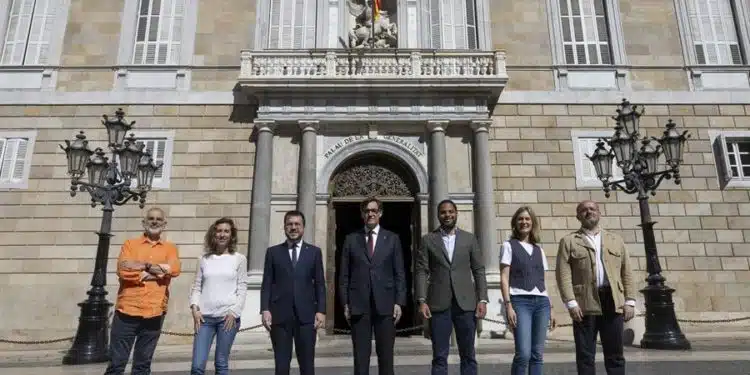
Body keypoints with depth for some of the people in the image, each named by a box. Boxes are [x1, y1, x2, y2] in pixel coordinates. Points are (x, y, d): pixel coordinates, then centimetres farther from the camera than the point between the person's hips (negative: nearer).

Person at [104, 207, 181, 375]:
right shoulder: (130, 244, 4)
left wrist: (143, 265, -13)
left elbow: (174, 269, -13)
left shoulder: (170, 248, 7)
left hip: (154, 313, 1)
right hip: (127, 311, -1)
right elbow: (123, 271, -12)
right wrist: (156, 271, -12)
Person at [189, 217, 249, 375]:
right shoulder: (204, 259, 10)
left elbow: (242, 289, 1)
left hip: (228, 316, -2)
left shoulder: (239, 259, 3)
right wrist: (194, 308, -3)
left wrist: (234, 312, -8)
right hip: (205, 316, 2)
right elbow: (196, 287, 11)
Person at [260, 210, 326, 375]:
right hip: (279, 315, 0)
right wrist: (265, 310, -5)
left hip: (306, 315, 0)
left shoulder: (314, 252, 9)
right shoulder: (273, 252, 9)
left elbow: (320, 284, 6)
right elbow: (266, 284, 6)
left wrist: (321, 310, -3)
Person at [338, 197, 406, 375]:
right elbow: (344, 274, 6)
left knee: (386, 354, 5)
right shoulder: (351, 239, 8)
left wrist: (399, 302, -3)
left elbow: (399, 274, 5)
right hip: (359, 305, 0)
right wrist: (345, 303, 0)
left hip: (385, 304, 0)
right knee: (360, 355, 4)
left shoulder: (392, 238, 8)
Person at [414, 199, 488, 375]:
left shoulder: (469, 238, 10)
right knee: (439, 356, 3)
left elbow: (479, 271, 7)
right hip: (438, 304, -1)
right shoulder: (428, 240, 6)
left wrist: (482, 299, -2)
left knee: (468, 355, 8)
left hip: (466, 303, 1)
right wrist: (422, 300, -10)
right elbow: (421, 272, 1)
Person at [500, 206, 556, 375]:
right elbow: (504, 278, -3)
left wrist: (550, 308, 13)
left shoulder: (539, 250, 17)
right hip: (520, 301, -5)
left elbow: (543, 281, 19)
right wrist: (508, 305, -12)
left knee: (538, 354, 4)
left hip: (542, 302, 5)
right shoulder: (509, 246, 4)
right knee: (523, 354, -14)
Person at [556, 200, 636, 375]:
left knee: (615, 354, 7)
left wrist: (629, 301, 4)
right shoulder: (568, 241, 6)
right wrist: (571, 303, -12)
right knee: (585, 355, 2)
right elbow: (563, 274, -2)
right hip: (585, 304, -3)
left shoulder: (616, 240, 18)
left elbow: (626, 273, 14)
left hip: (613, 302, 3)